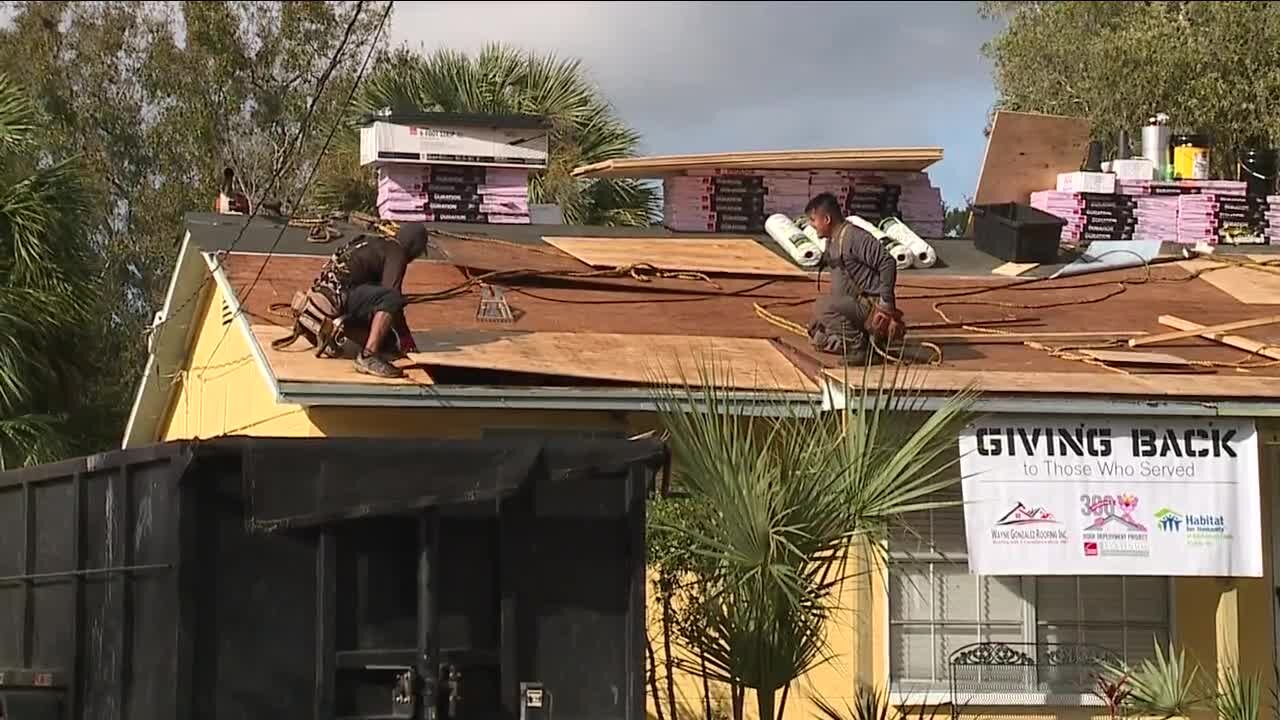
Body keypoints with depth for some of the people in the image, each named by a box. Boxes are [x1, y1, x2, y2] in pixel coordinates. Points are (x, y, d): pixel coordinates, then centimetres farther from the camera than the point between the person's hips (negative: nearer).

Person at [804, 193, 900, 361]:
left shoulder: (855, 237, -20)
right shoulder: (831, 241, 10)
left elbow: (888, 263, -24)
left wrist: (885, 305, -23)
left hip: (869, 304, -10)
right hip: (853, 303, 10)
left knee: (823, 307, -29)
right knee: (817, 337, 13)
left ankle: (859, 347, -18)